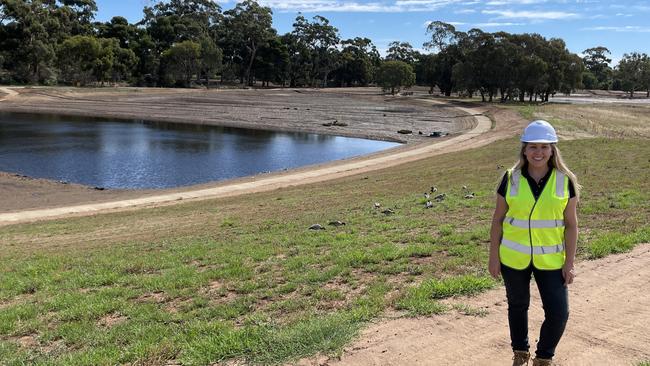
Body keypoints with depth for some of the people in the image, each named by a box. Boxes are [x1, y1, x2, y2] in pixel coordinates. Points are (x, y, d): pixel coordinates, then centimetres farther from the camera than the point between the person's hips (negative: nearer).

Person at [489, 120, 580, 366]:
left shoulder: (565, 181, -6)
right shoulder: (511, 179, -5)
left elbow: (571, 224, -2)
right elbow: (498, 219, 0)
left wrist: (569, 263, -5)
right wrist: (494, 256, -2)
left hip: (551, 260, 0)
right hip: (513, 258, 0)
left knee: (558, 312, -1)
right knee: (517, 306, 16)